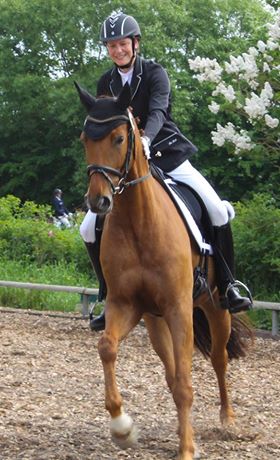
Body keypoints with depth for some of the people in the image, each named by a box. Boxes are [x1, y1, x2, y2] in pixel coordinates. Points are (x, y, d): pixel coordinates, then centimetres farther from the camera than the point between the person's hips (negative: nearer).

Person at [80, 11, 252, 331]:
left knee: (217, 211, -20)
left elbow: (158, 111, -25)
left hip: (166, 154, -3)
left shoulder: (155, 73, -7)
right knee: (89, 229, -8)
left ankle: (227, 287, -5)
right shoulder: (106, 84, 6)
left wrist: (146, 139, -45)